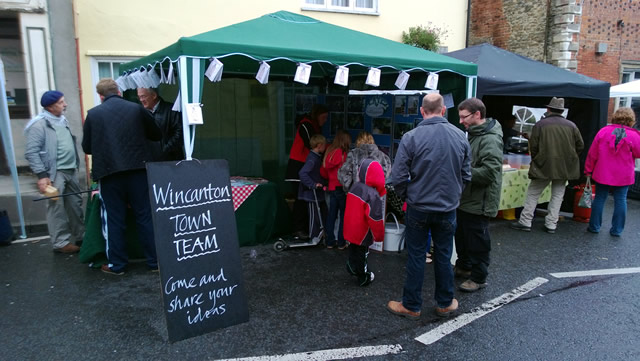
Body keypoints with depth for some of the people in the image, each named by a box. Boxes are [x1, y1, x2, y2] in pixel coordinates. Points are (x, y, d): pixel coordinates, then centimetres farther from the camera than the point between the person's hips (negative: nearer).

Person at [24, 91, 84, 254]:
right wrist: (41, 175, -19)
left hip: (71, 171, 8)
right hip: (55, 173, -8)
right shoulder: (39, 124, -11)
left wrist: (75, 165, 18)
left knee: (75, 204, 13)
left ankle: (80, 236, 25)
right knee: (57, 208, -3)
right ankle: (61, 242, 5)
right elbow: (31, 152, -15)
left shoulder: (62, 120, 13)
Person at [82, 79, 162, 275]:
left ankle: (116, 264, 17)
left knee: (114, 220, 9)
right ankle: (154, 261, 13)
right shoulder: (136, 109, 1)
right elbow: (156, 135, 10)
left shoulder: (93, 114, 1)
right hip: (137, 170, 1)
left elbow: (87, 148, 6)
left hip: (108, 173, 0)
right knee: (145, 217, 7)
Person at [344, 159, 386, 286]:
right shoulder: (373, 194, -25)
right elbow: (375, 217, -22)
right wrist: (379, 235, -8)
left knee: (353, 249, 24)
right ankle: (363, 278, 26)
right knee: (362, 253, 10)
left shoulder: (355, 186, 0)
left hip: (351, 228, 6)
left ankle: (352, 267, 42)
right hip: (363, 232, -6)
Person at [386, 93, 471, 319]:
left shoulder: (411, 137, -15)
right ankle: (445, 303, 31)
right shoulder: (460, 136, -4)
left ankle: (411, 306, 22)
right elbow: (466, 175, 4)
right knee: (444, 256, 16)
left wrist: (407, 196, 5)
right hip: (448, 208, 3)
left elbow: (398, 177, -13)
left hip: (418, 208, -2)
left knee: (416, 257, 9)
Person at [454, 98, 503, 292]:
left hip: (479, 202, -10)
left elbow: (490, 172, -29)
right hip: (465, 198, 10)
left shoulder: (490, 140, -21)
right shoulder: (472, 134, 12)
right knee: (462, 237, 22)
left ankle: (478, 278, 19)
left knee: (477, 241, 4)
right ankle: (463, 267, 40)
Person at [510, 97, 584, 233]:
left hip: (543, 166, -2)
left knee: (533, 193, 7)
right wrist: (568, 158, 19)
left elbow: (533, 146, -5)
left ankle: (525, 222, 7)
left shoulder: (540, 124, -6)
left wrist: (535, 161, 11)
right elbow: (580, 146, 5)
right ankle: (551, 224, 13)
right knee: (557, 195, 12)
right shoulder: (571, 125, 2)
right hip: (565, 168, 3)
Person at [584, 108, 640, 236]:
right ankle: (617, 230, 14)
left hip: (602, 174, 1)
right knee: (620, 200, 9)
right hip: (623, 176, -1)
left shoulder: (603, 132, -5)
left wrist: (588, 170, 6)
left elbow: (592, 153, -3)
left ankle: (594, 226, 15)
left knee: (599, 198, 9)